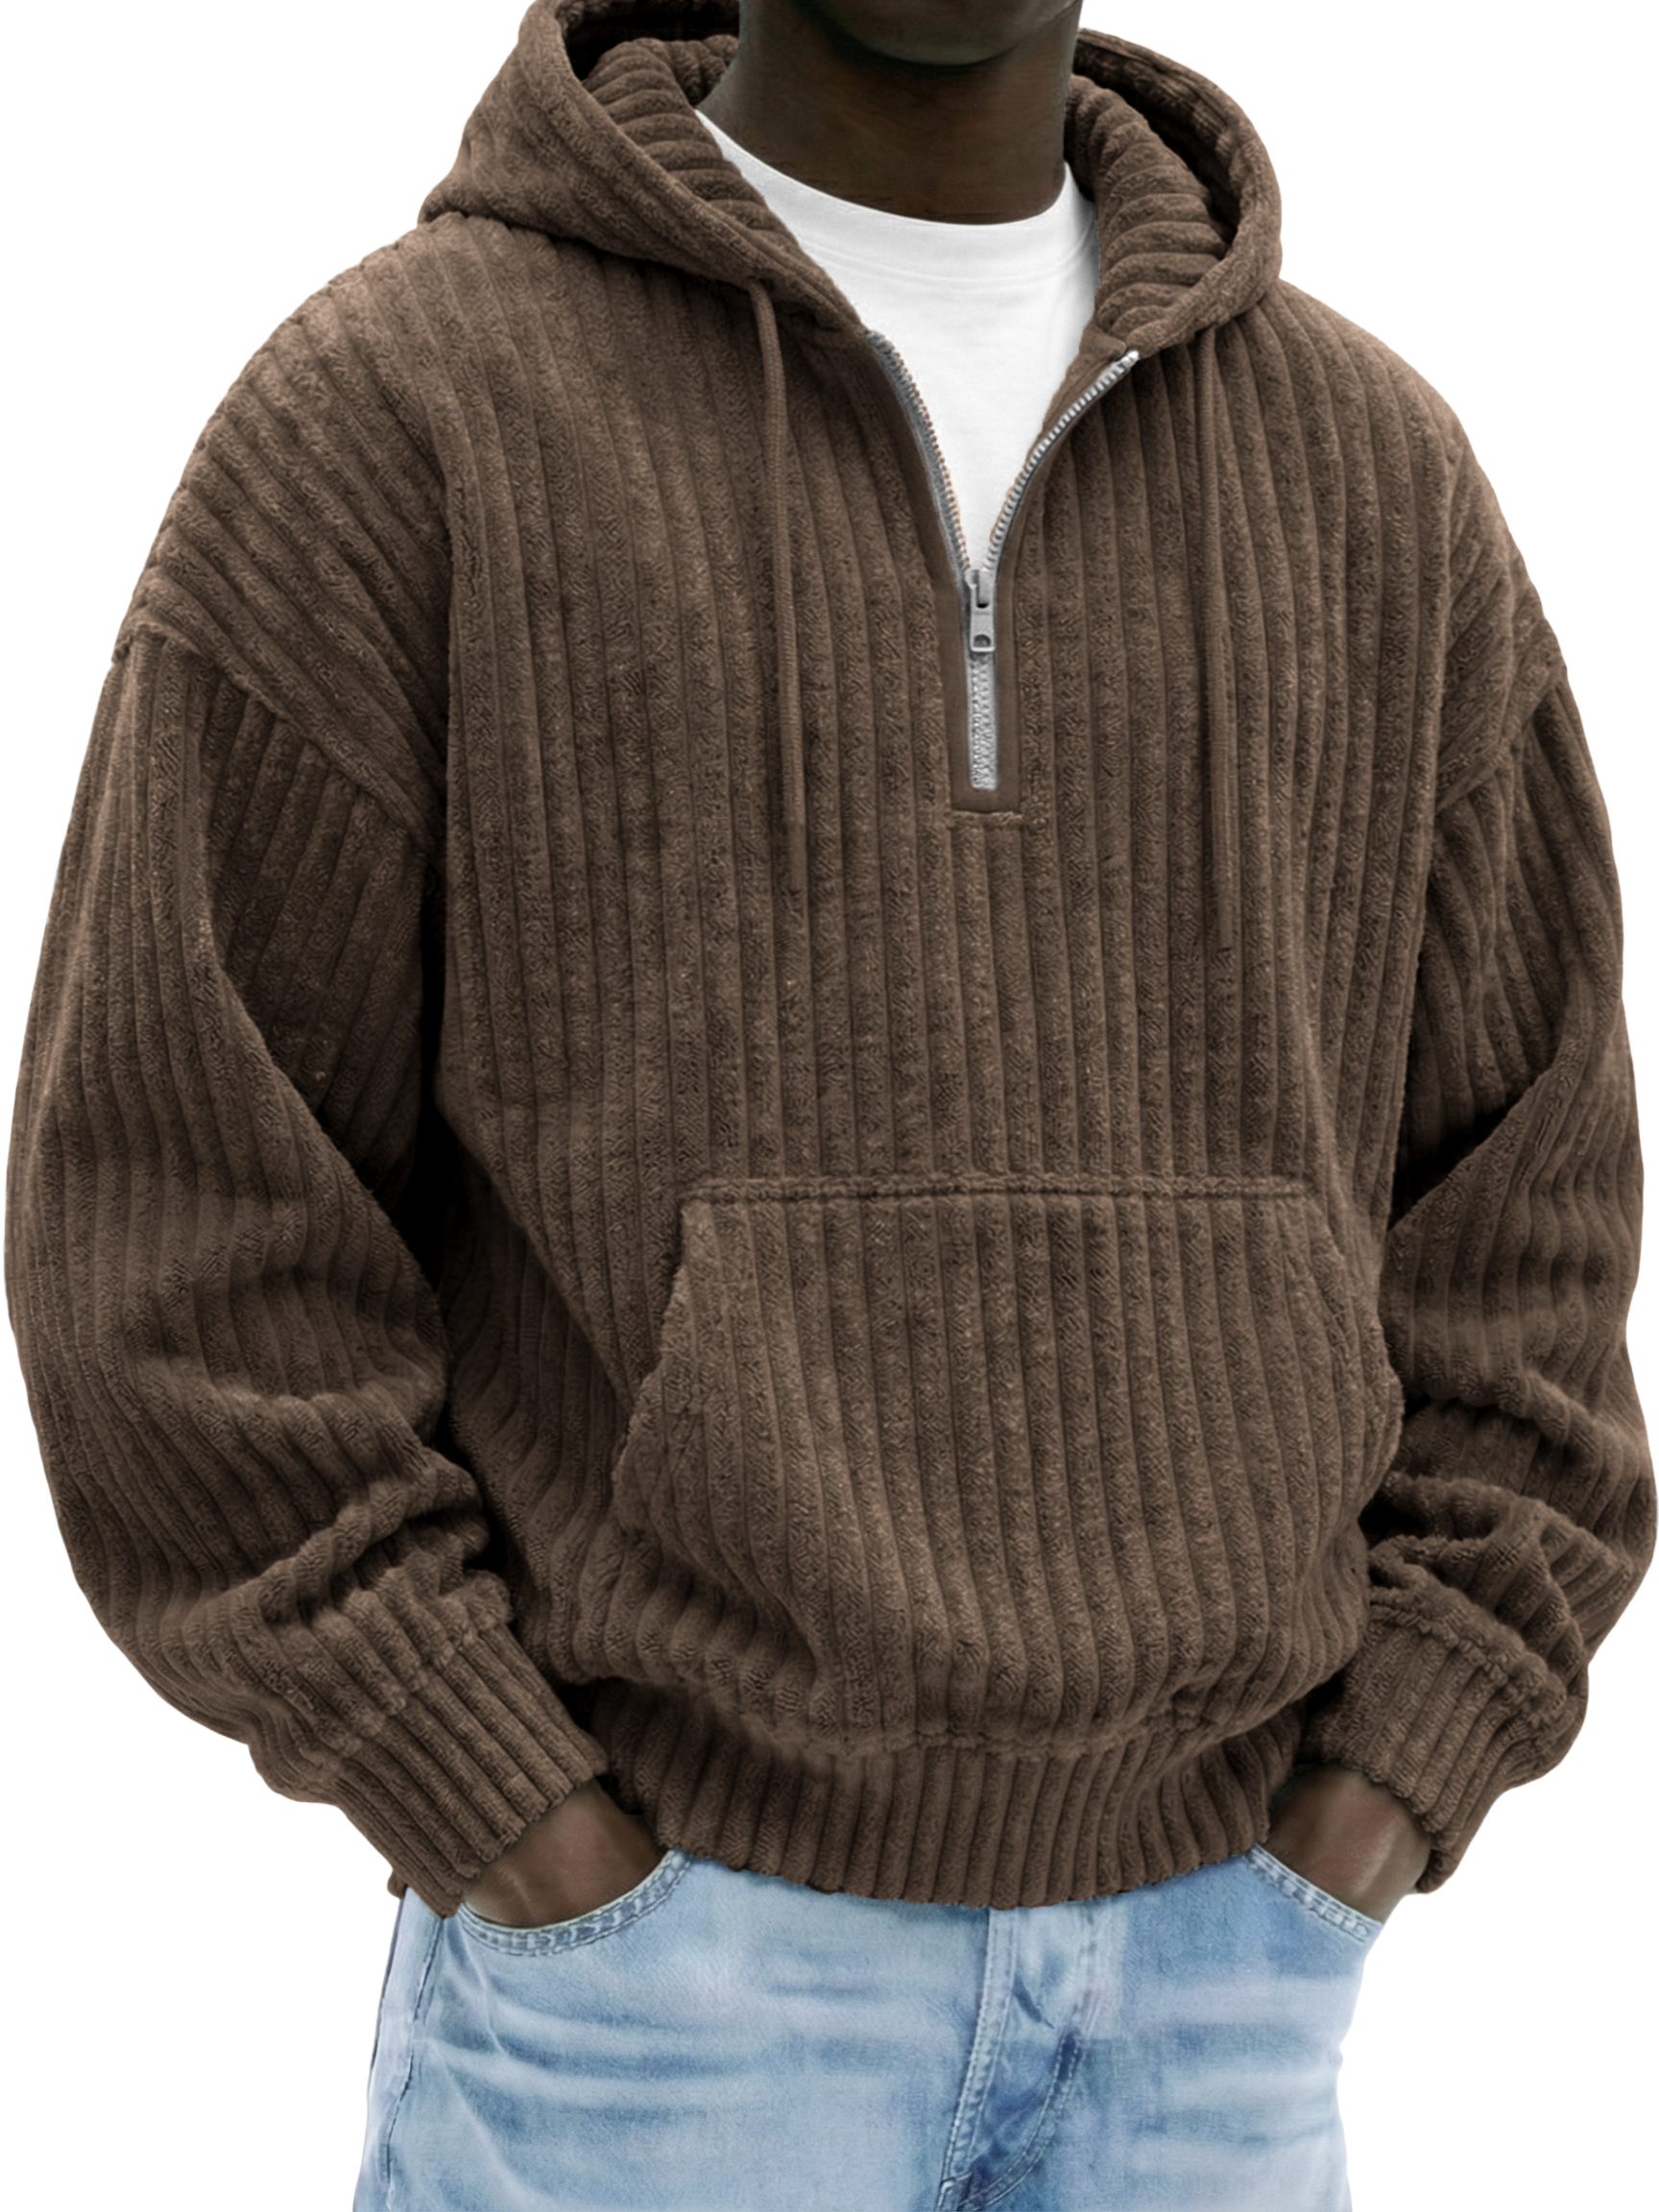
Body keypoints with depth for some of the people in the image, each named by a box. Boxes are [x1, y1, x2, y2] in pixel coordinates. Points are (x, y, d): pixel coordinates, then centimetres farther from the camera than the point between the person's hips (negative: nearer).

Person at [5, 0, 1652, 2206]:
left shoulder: (1375, 469, 5)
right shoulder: (394, 407, -6)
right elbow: (185, 1198, -8)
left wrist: (1390, 1786, -1)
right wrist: (510, 1823, -12)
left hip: (1212, 1967, 4)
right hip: (646, 1954, -3)